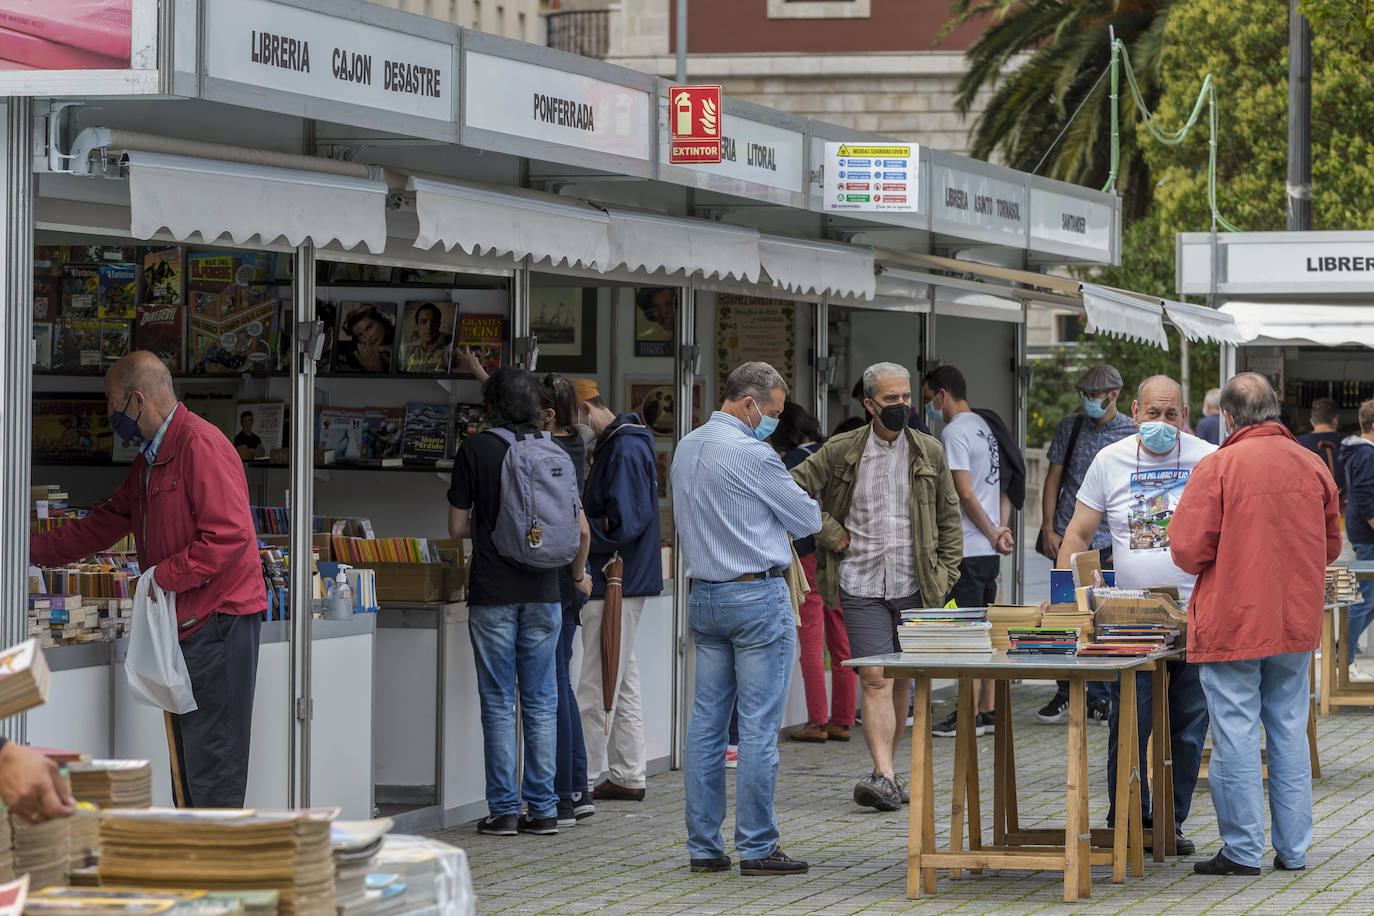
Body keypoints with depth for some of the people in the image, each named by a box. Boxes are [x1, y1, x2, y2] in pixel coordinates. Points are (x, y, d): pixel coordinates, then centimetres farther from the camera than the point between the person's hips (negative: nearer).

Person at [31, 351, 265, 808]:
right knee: (185, 762, 11)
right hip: (184, 625, 10)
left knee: (211, 762, -10)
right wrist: (32, 551, 24)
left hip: (218, 617, -10)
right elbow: (104, 524, 28)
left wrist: (163, 576, -18)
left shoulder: (201, 446, -14)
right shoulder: (150, 460, 20)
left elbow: (228, 535, -23)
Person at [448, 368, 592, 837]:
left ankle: (505, 809, 2)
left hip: (492, 594, -3)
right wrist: (578, 574, 24)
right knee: (541, 702, 8)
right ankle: (543, 808, 8)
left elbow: (457, 526, -1)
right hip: (542, 593, 3)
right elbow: (581, 528, 6)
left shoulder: (475, 450, -5)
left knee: (499, 704, 2)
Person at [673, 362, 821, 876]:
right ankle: (757, 847, -4)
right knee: (759, 726, -5)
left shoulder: (686, 449, 11)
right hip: (758, 596, -8)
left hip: (703, 596, 8)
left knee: (706, 721, 8)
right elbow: (808, 520, -5)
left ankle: (703, 846, 10)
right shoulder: (751, 454, -15)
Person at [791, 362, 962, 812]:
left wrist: (945, 573, 5)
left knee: (901, 682, 10)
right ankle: (885, 777, -20)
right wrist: (831, 534, -3)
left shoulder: (929, 451, 6)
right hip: (861, 585, -2)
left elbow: (949, 517, 13)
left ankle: (886, 770, 22)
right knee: (874, 679, -12)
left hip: (914, 586, 3)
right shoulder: (841, 451, -1)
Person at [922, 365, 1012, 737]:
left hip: (967, 549, -9)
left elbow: (965, 493, -16)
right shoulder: (985, 427, 17)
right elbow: (1003, 485, 17)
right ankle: (987, 710, 15)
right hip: (989, 551, 9)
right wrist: (1000, 528, 5)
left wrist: (992, 533, -7)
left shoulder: (954, 432, -12)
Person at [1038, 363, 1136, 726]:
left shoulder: (1133, 434, 2)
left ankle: (1099, 700, 6)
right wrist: (1048, 528, 2)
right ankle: (1065, 695, 11)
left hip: (1110, 540, -2)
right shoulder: (1069, 427, 8)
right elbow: (1053, 478, 11)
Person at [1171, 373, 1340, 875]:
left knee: (1236, 735, 0)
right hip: (1298, 623, 5)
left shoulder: (1217, 467, -12)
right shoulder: (1313, 466, 3)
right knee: (1289, 731, 11)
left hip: (1232, 622, -5)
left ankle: (1243, 849, 2)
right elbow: (1331, 545, 14)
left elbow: (1188, 550, -13)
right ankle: (1293, 848, 14)